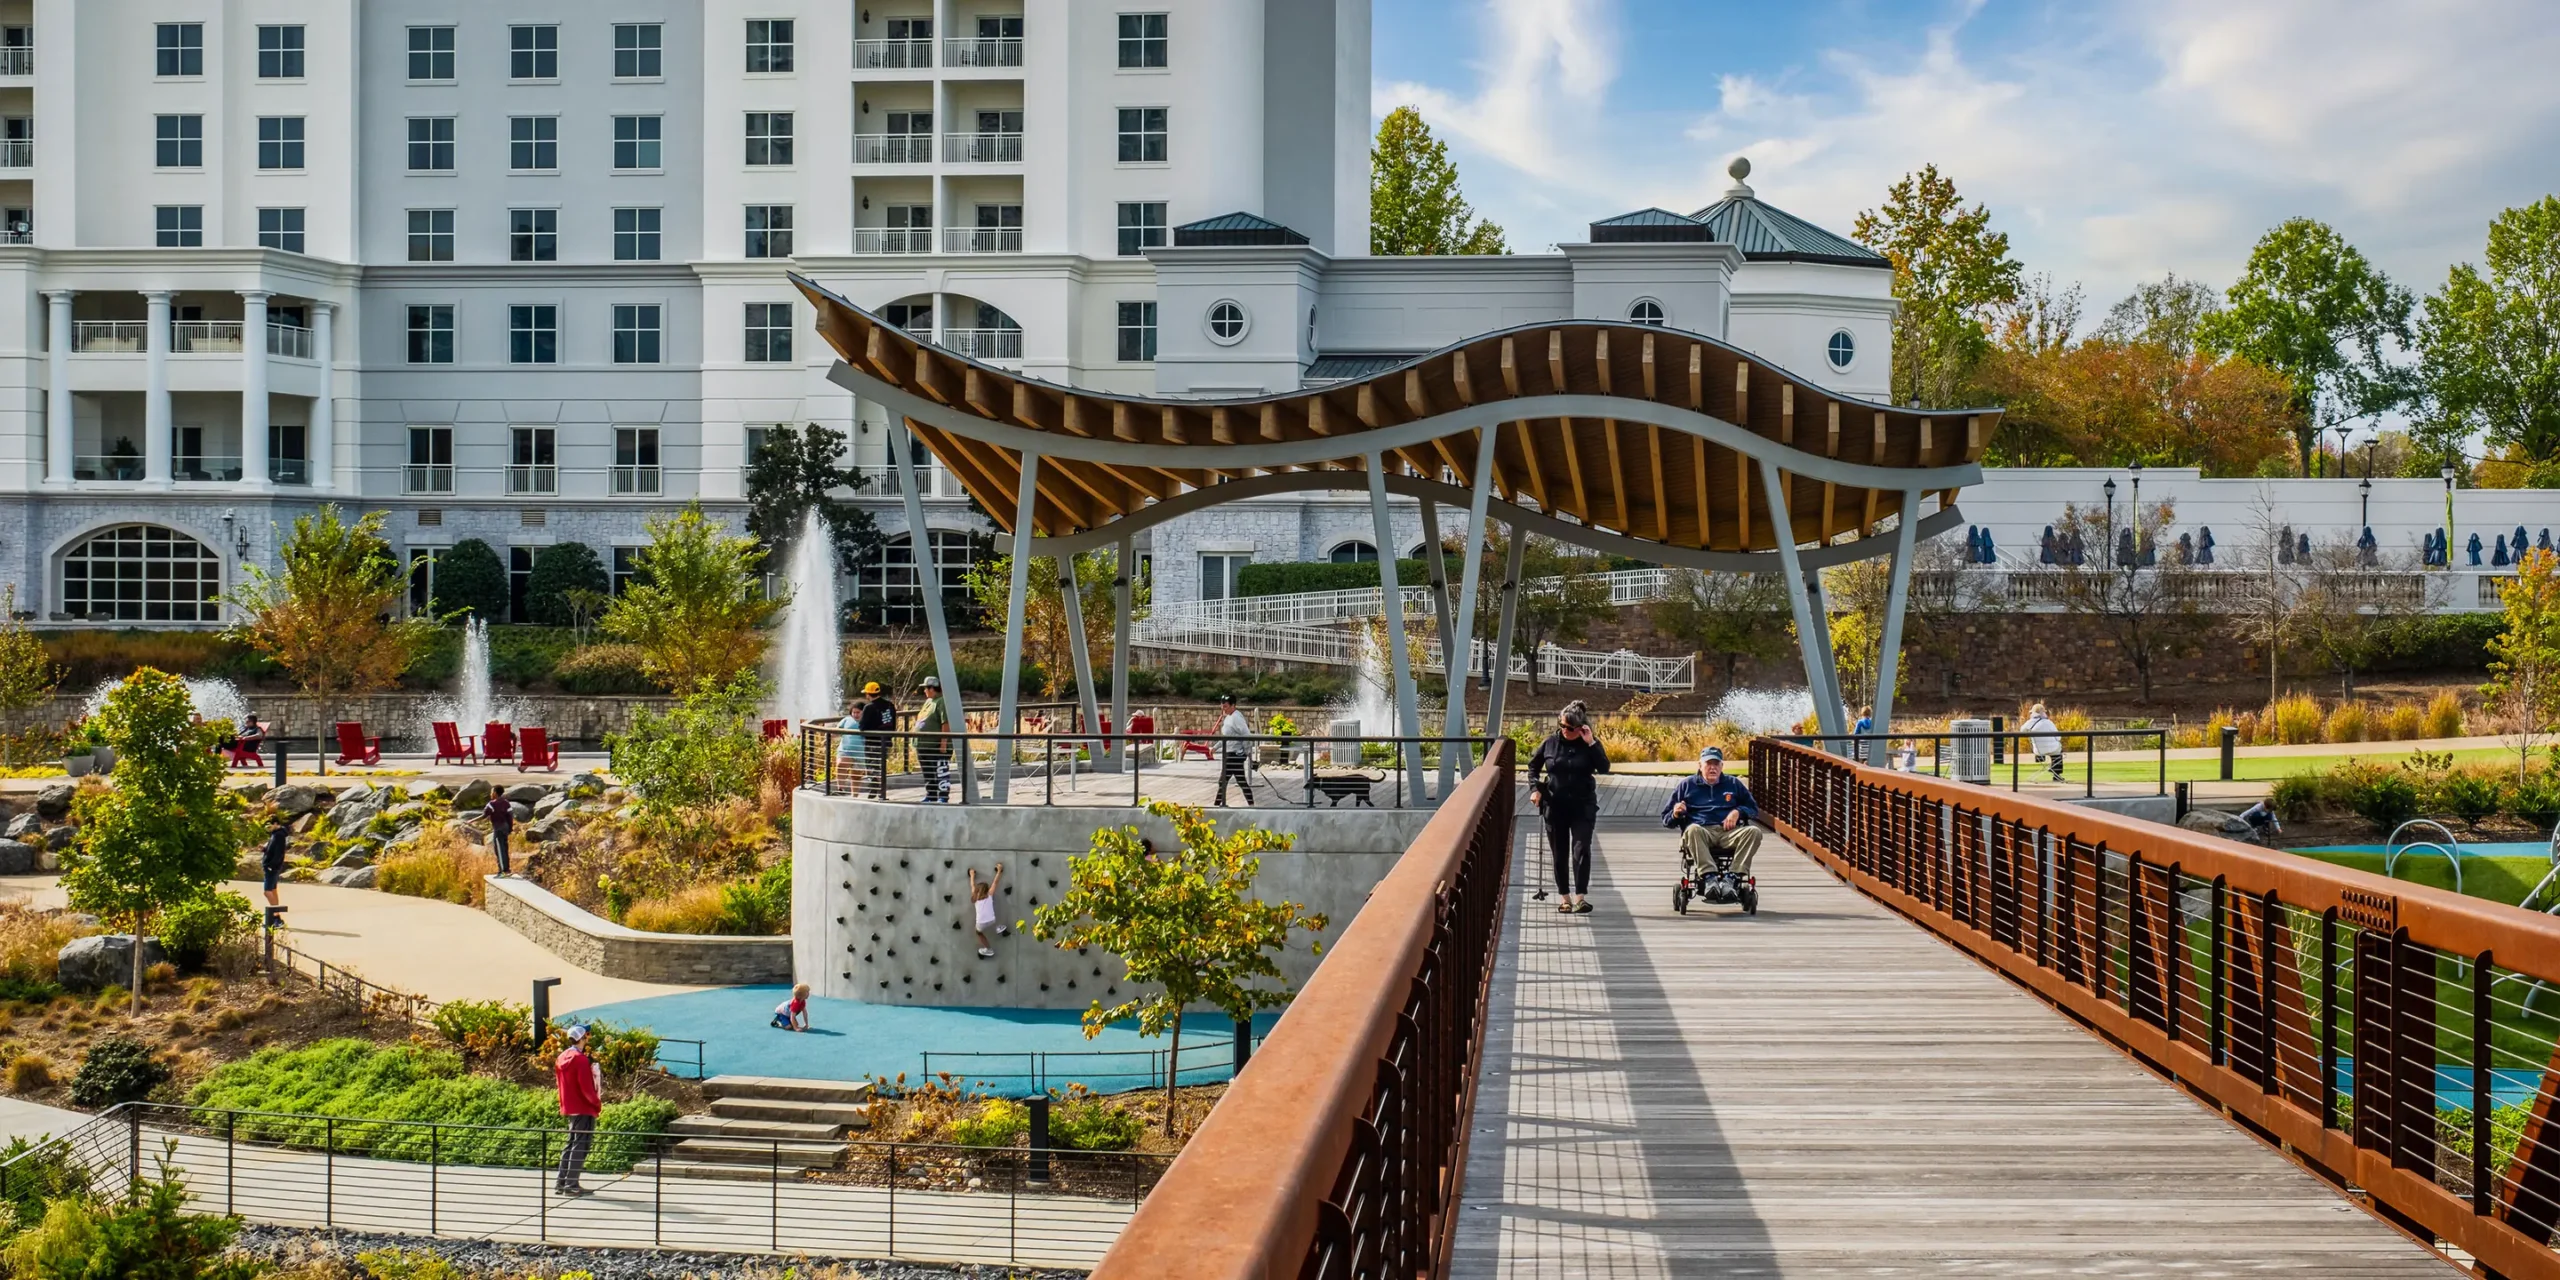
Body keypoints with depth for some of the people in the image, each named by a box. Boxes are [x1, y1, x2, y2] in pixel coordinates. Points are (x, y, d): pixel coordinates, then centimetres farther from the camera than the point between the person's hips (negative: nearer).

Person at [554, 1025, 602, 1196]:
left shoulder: (562, 1058, 9)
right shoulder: (581, 1060, -18)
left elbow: (561, 1083, 15)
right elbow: (586, 1087, -20)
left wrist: (564, 1104, 20)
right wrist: (598, 1104, -8)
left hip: (569, 1108, 9)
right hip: (584, 1109, -9)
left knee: (571, 1144, 17)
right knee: (580, 1146, -4)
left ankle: (561, 1182, 19)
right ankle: (571, 1185, -4)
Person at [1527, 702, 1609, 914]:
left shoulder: (1590, 743, -3)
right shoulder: (1551, 742, 1)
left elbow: (1604, 768, -15)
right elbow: (1533, 765, 13)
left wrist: (1591, 743, -21)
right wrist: (1535, 788, 1)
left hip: (1582, 806, -2)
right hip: (1554, 806, 2)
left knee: (1581, 850, -12)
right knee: (1559, 853, 8)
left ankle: (1581, 896, -13)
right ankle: (1565, 897, 17)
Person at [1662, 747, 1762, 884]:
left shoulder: (1733, 784, 24)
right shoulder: (1686, 784, 20)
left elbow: (1754, 809, 28)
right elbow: (1666, 819, 20)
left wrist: (1738, 812, 5)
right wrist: (1675, 815, -5)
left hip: (1728, 833, 2)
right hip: (1701, 832, -2)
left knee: (1754, 831, -29)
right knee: (1693, 830, -38)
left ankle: (1736, 875, -40)